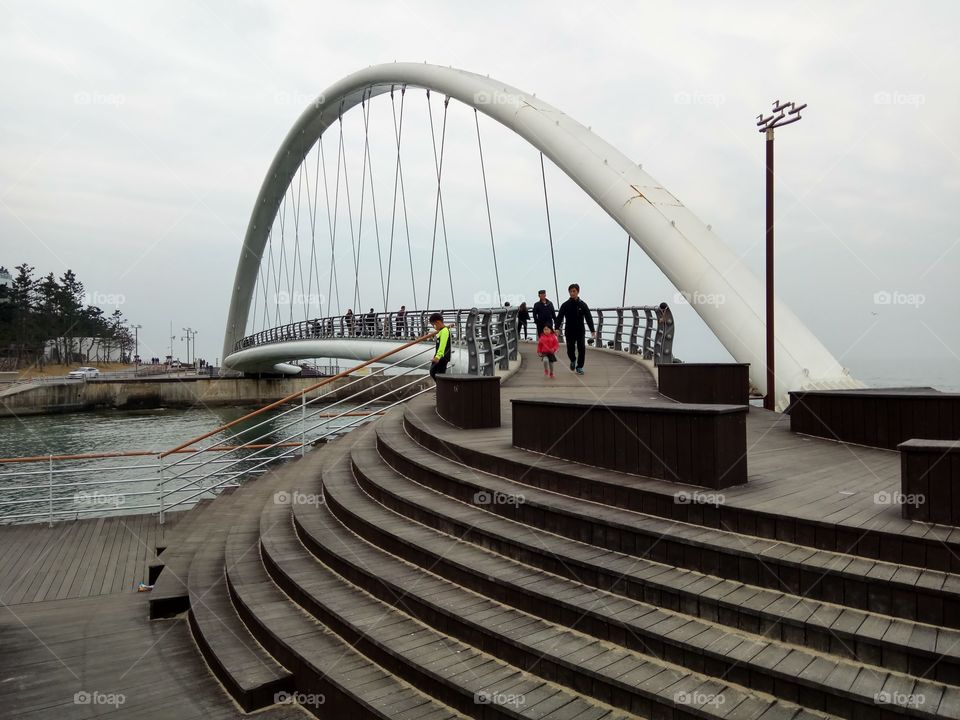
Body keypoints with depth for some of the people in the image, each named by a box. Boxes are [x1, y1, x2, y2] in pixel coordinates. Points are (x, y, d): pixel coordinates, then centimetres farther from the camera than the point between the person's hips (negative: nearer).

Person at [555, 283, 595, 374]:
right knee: (570, 350, 2)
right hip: (569, 332, 0)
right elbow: (559, 317, -6)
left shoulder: (582, 304, 0)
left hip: (580, 332, 0)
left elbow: (588, 318, -2)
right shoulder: (565, 305, -2)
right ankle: (573, 360, 35)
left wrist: (592, 330, -11)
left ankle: (579, 367, 12)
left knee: (582, 350, -4)